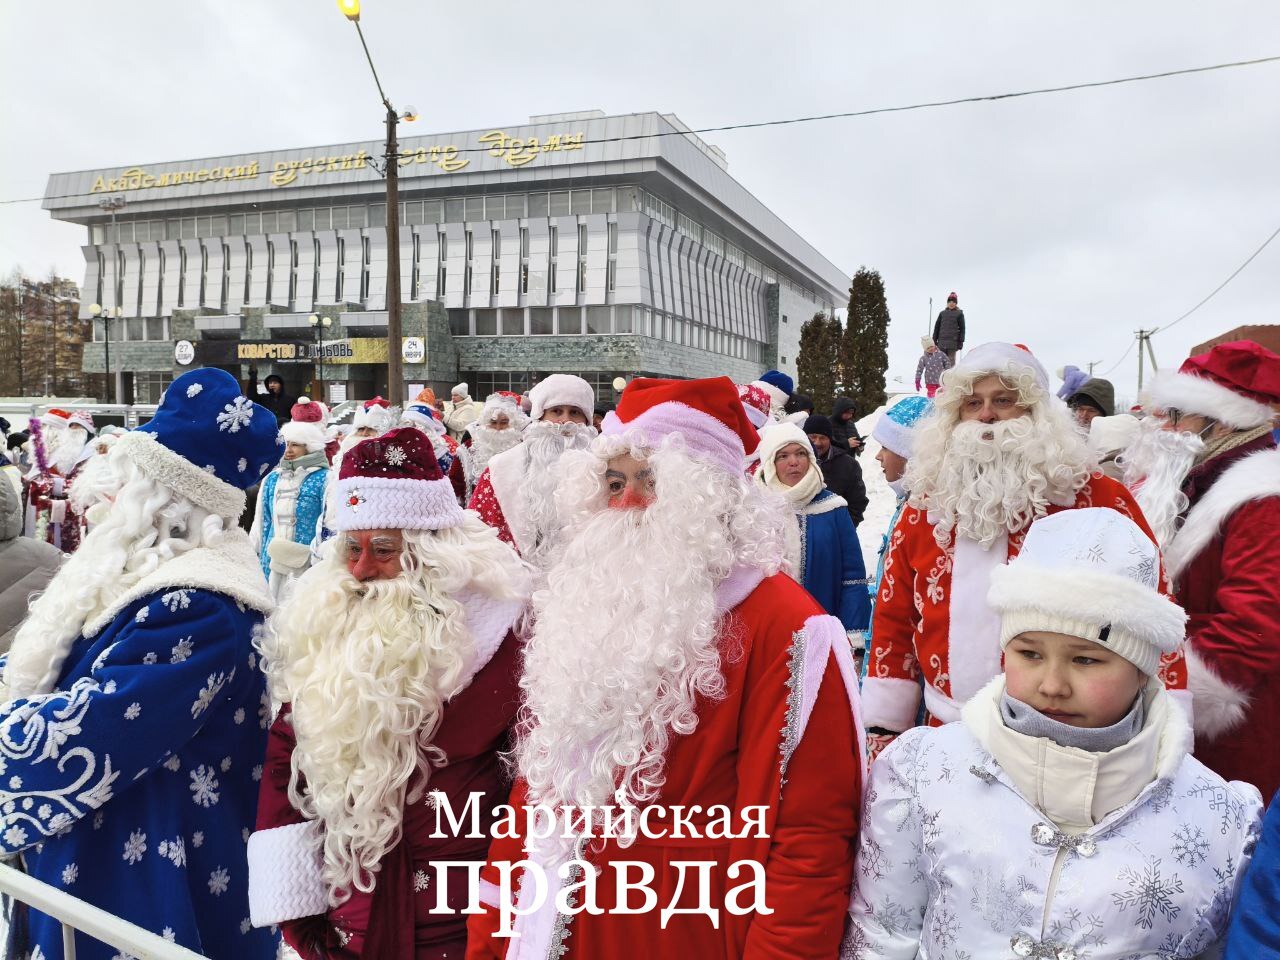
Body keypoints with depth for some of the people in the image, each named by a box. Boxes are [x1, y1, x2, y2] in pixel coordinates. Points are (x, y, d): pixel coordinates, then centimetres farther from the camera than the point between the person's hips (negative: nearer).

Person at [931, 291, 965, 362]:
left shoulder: (959, 314, 4)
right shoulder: (942, 313, 12)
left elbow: (962, 328, 2)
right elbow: (937, 327, 14)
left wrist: (961, 342, -4)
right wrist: (934, 340, 8)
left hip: (953, 343, -3)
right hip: (941, 342, 3)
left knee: (951, 361, 0)